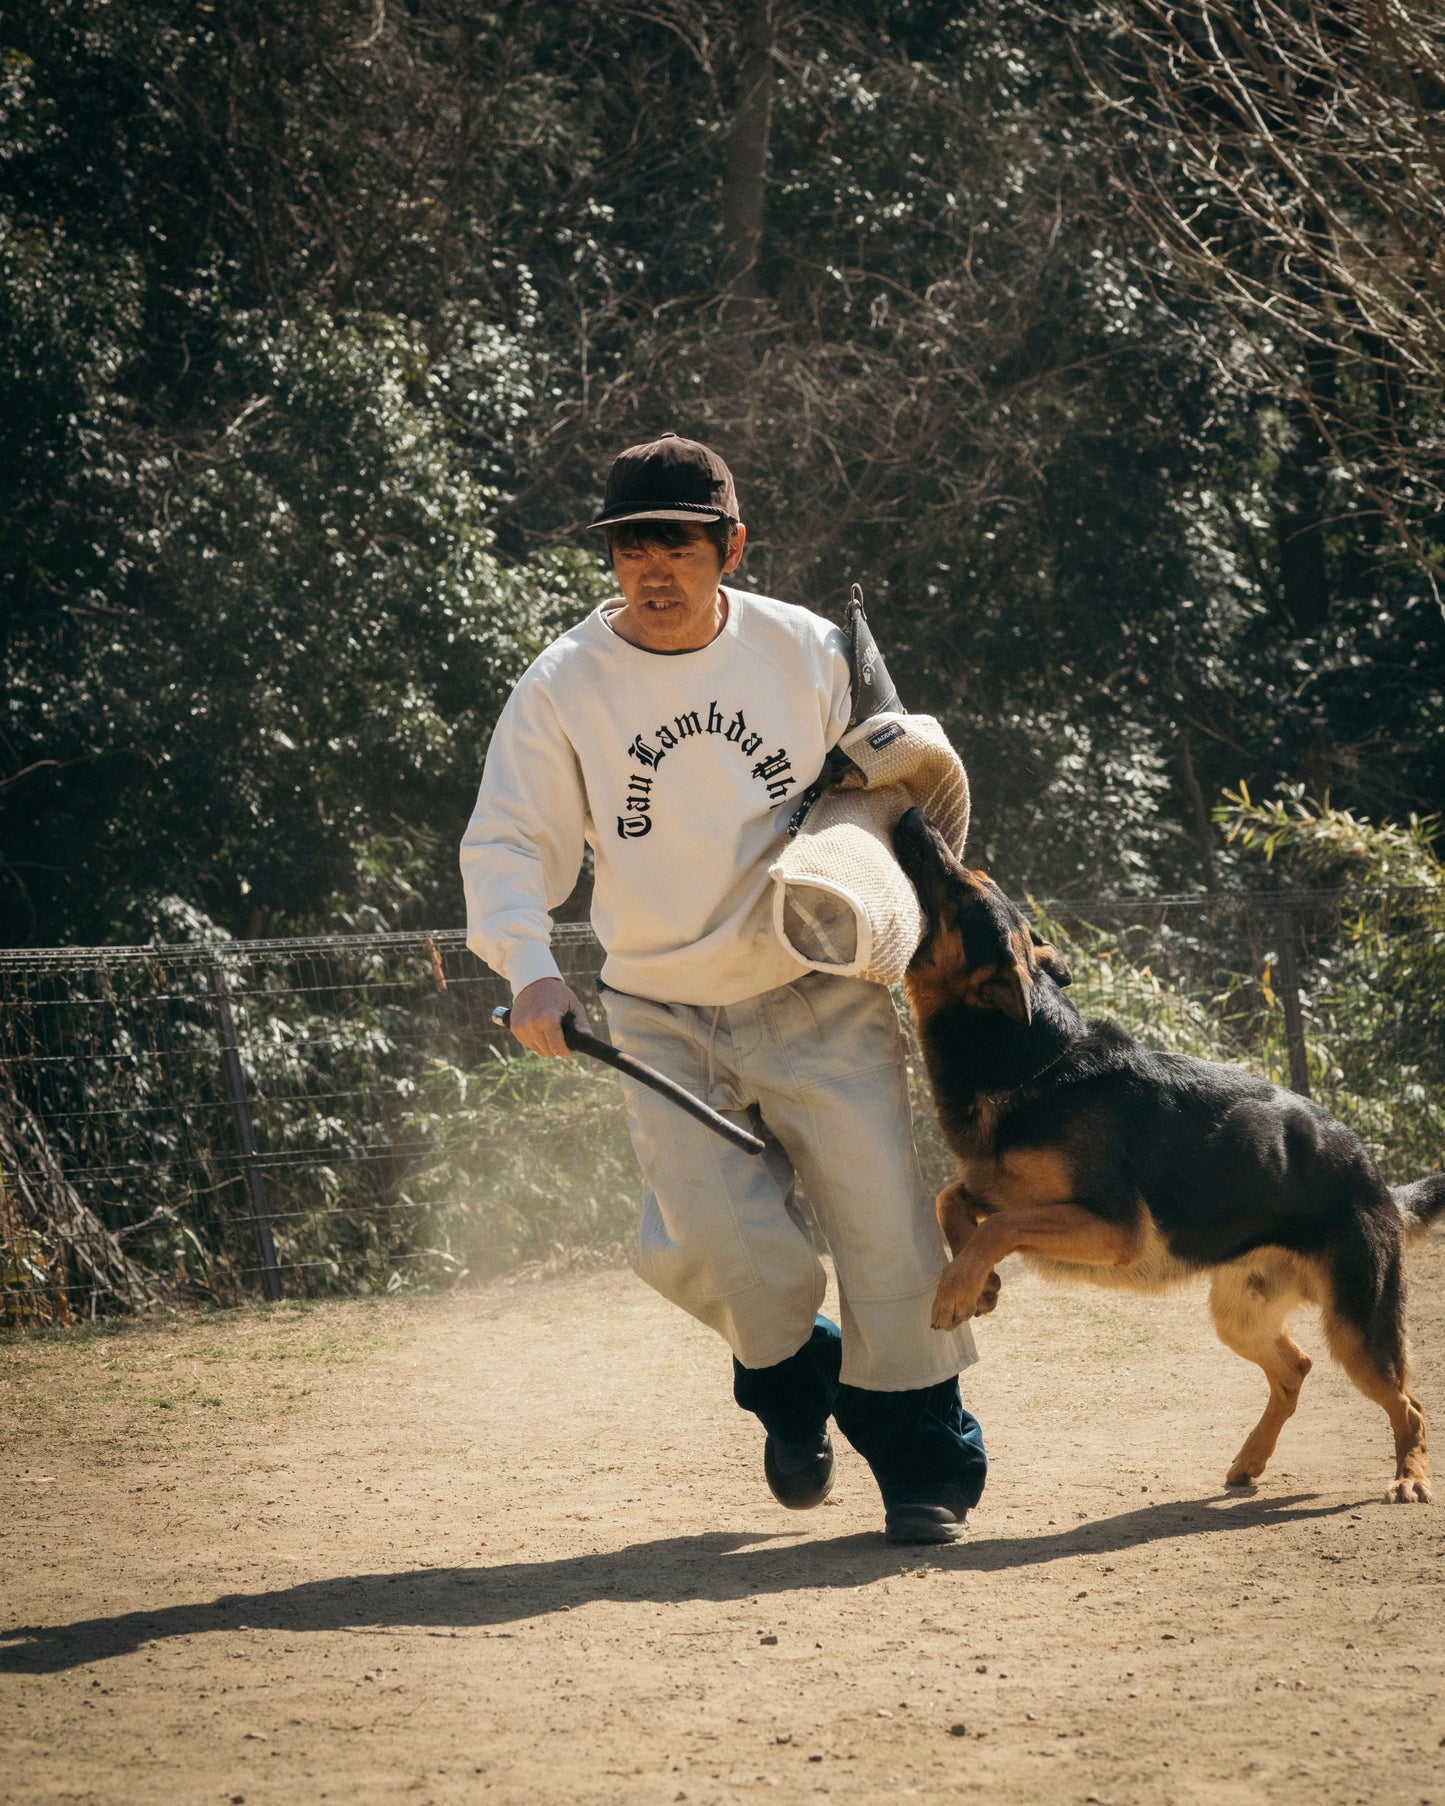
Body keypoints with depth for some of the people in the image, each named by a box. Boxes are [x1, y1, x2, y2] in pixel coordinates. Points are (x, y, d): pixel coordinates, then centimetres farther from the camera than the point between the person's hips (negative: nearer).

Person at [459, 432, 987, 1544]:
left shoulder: (811, 653, -2)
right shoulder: (564, 688, -6)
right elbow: (510, 841, -6)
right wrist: (530, 967, -22)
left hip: (820, 997, 0)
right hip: (664, 1013, 0)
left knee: (882, 1222, -7)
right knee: (708, 1241, -14)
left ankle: (925, 1460, 9)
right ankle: (791, 1374, 19)